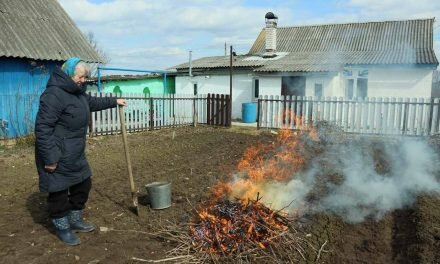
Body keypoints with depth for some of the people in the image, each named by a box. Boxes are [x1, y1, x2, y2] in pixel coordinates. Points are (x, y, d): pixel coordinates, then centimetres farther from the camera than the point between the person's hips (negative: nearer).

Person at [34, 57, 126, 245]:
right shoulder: (54, 94, -23)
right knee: (59, 191, 5)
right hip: (58, 155, -10)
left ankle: (75, 221, 36)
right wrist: (49, 157, -26)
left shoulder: (77, 92, 9)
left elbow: (92, 102, 31)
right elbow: (43, 128, -26)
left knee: (83, 184, 18)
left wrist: (114, 102, 34)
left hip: (75, 154, 10)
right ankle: (62, 228, 24)